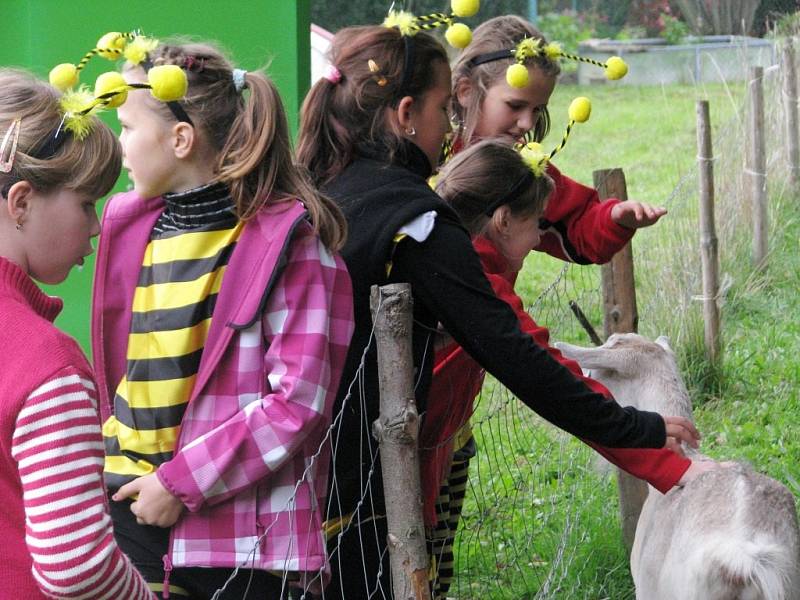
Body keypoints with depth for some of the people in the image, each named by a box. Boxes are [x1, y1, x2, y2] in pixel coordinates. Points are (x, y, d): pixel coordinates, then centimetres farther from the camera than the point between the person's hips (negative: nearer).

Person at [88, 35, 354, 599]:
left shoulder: (287, 237, -11)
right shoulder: (128, 223, 7)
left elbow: (302, 399, -16)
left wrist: (181, 482, -17)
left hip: (234, 521, -5)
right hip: (129, 501, 5)